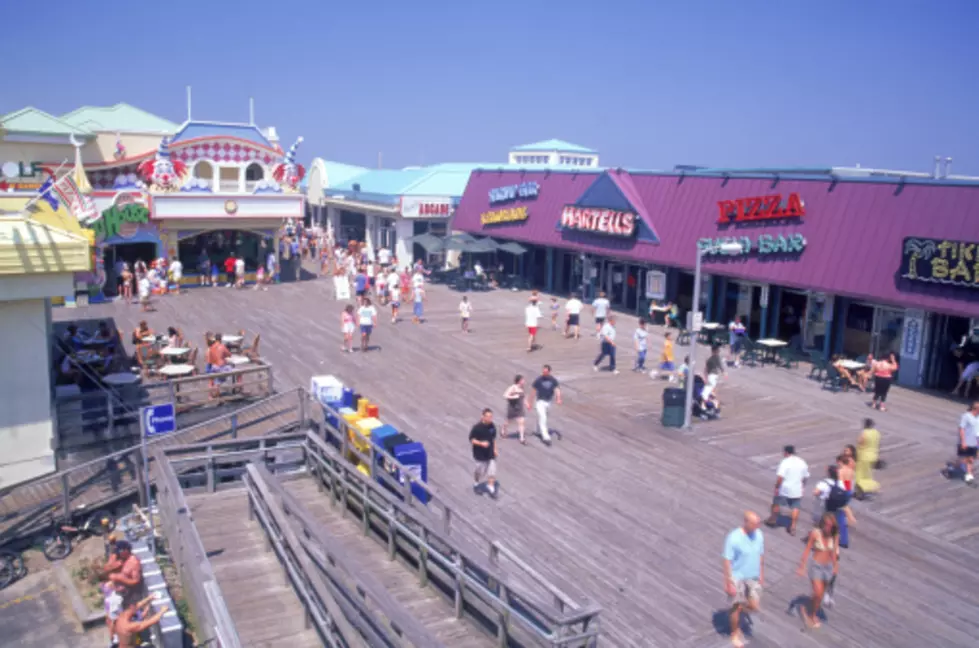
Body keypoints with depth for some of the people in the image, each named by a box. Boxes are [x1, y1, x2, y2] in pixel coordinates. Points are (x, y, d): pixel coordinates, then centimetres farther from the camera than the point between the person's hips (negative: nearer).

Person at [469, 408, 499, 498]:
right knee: (479, 471, 12)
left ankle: (491, 488, 20)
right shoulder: (477, 427, -20)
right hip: (480, 454, -4)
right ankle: (476, 484, 40)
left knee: (492, 471, 4)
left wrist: (495, 449, 10)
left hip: (490, 453, 4)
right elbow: (471, 440, -14)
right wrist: (481, 443, -27)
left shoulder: (492, 426, -5)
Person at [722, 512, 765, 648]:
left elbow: (761, 555, 6)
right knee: (737, 606, 8)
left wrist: (761, 576, 12)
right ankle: (735, 633, 31)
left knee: (754, 606, 7)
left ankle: (738, 614, 39)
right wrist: (728, 583, -18)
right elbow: (727, 562, -20)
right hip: (737, 578, -5)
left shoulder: (759, 534, -9)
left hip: (753, 577, 5)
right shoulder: (733, 538, -26)